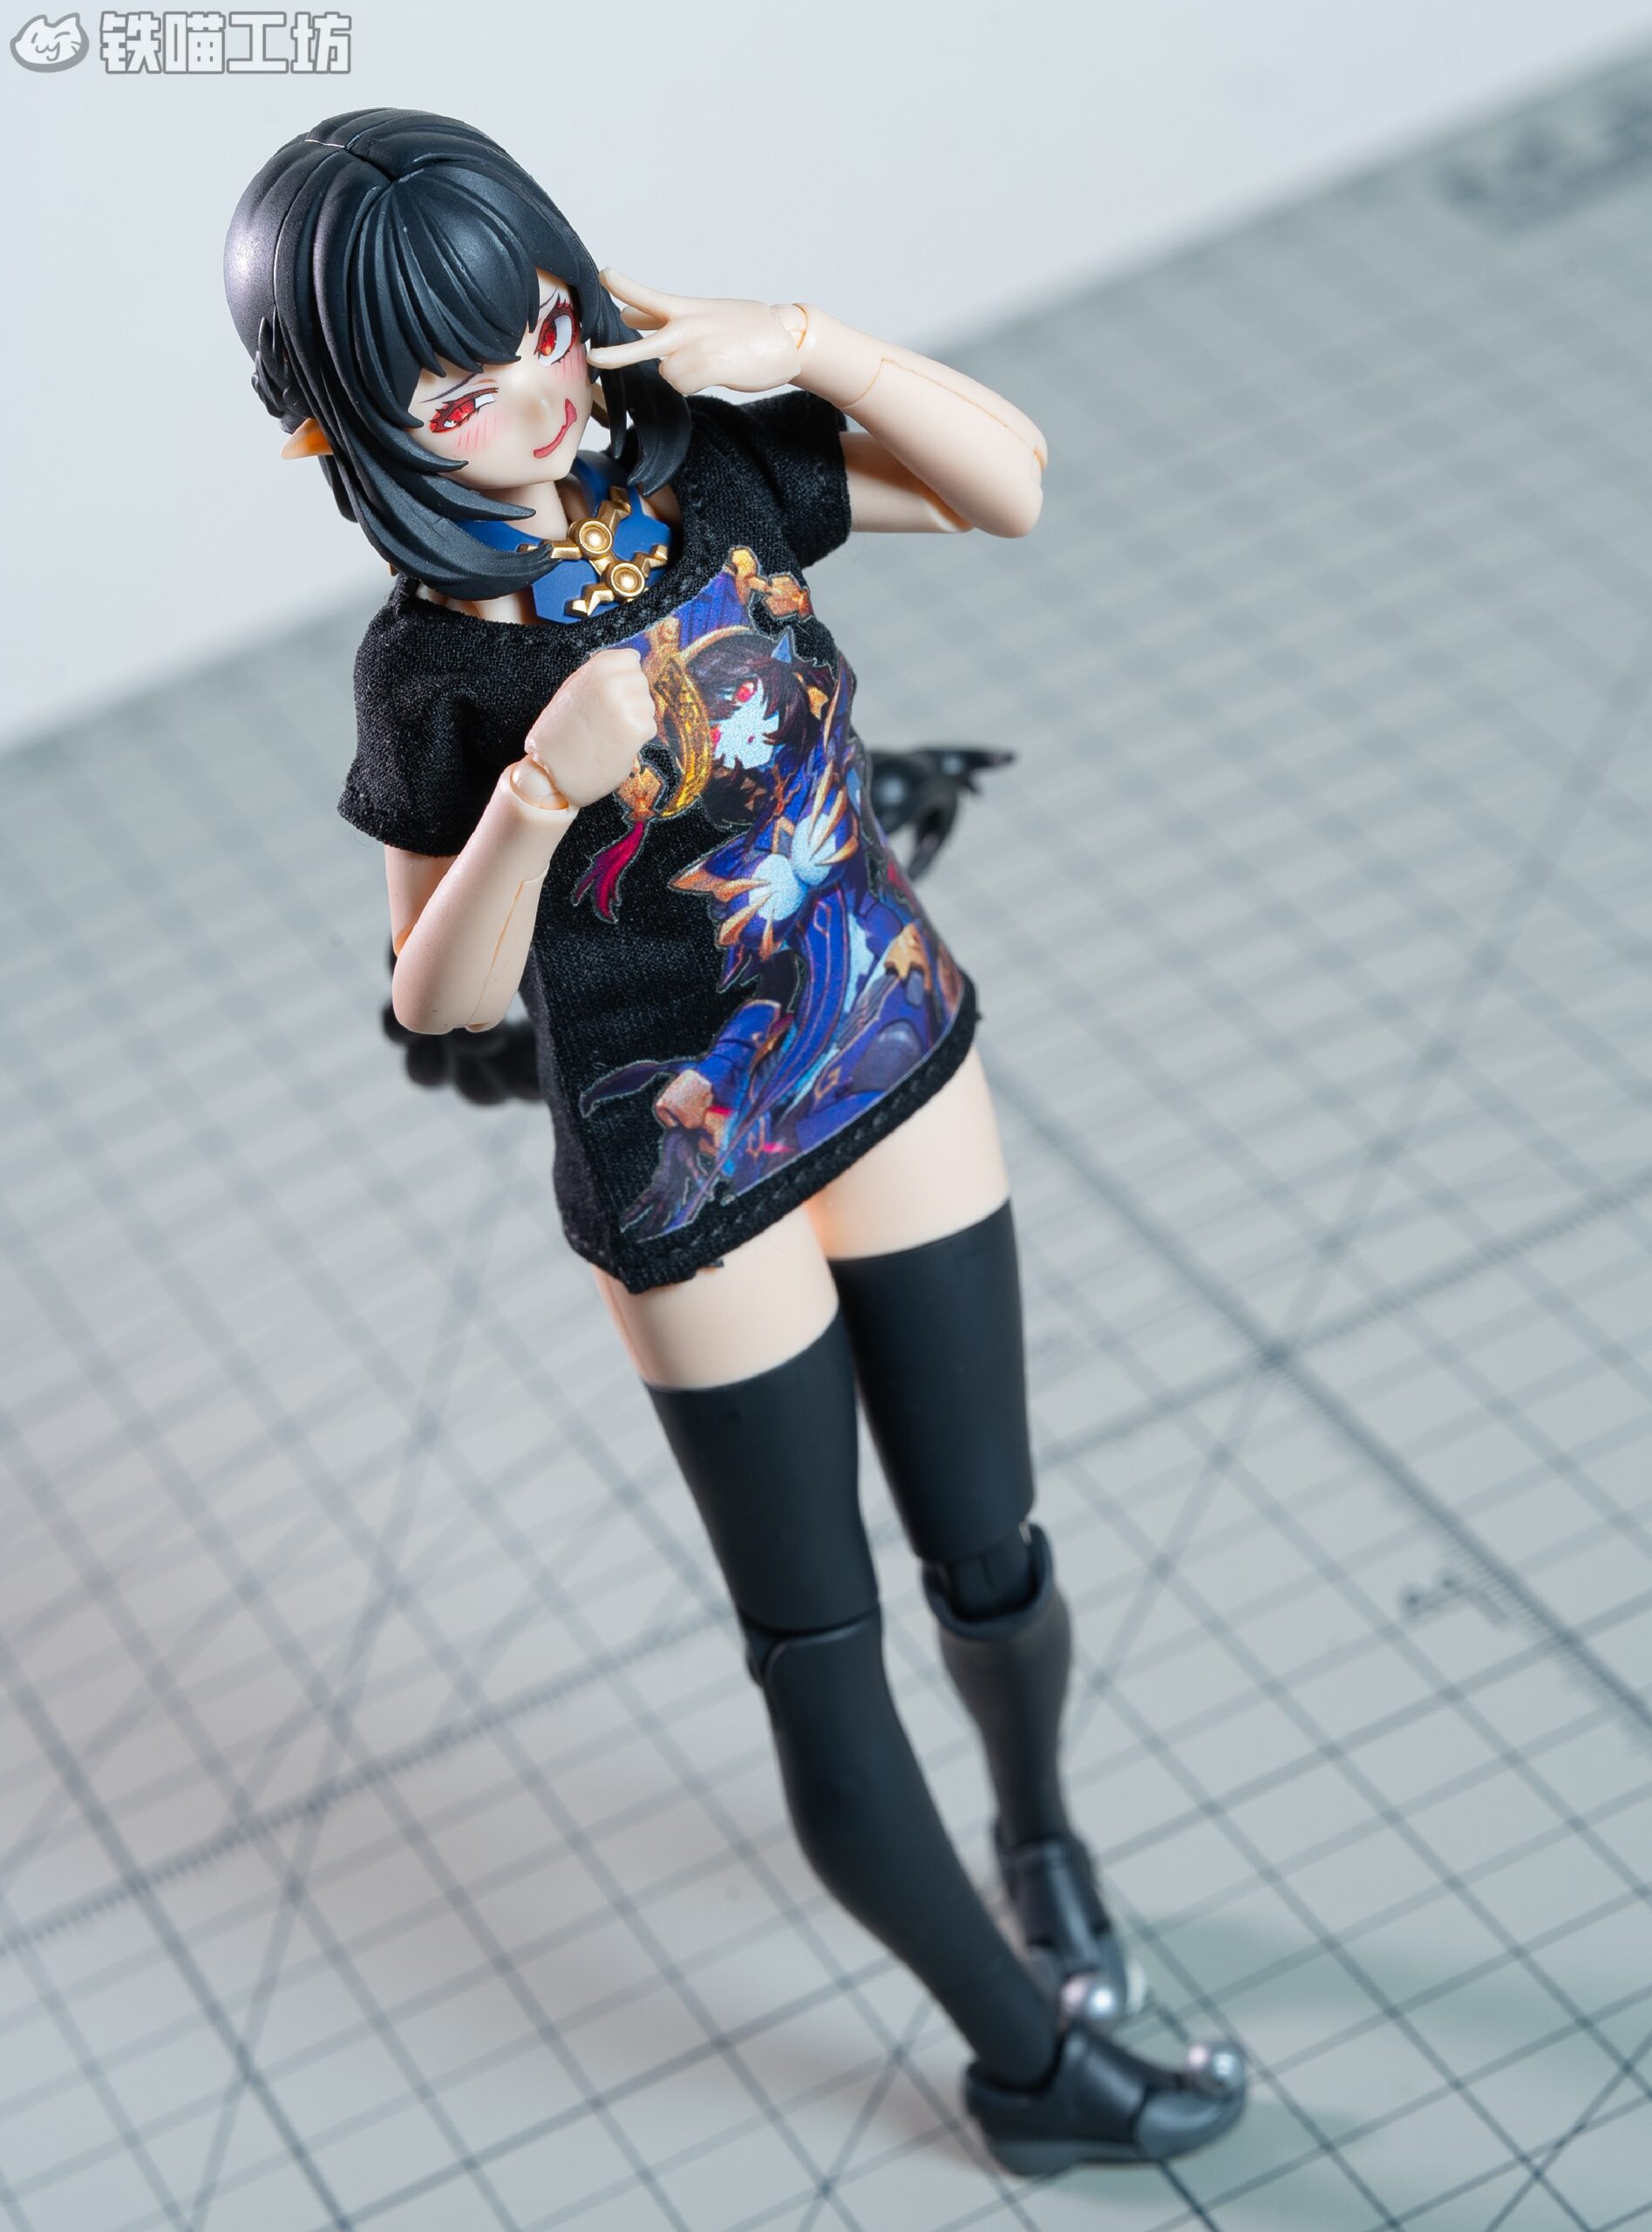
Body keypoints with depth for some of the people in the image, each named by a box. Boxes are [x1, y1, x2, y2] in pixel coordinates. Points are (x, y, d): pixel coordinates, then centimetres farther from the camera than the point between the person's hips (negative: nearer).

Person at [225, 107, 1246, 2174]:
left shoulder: (710, 464, -11)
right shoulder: (433, 665, -20)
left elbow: (1008, 479, -6)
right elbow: (438, 997, -15)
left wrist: (808, 344, -21)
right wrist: (543, 785, -32)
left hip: (898, 1072, 4)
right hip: (689, 1179, -4)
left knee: (989, 1568, 16)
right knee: (818, 1654, 9)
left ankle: (1037, 1824, 51)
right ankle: (1026, 2059, 30)